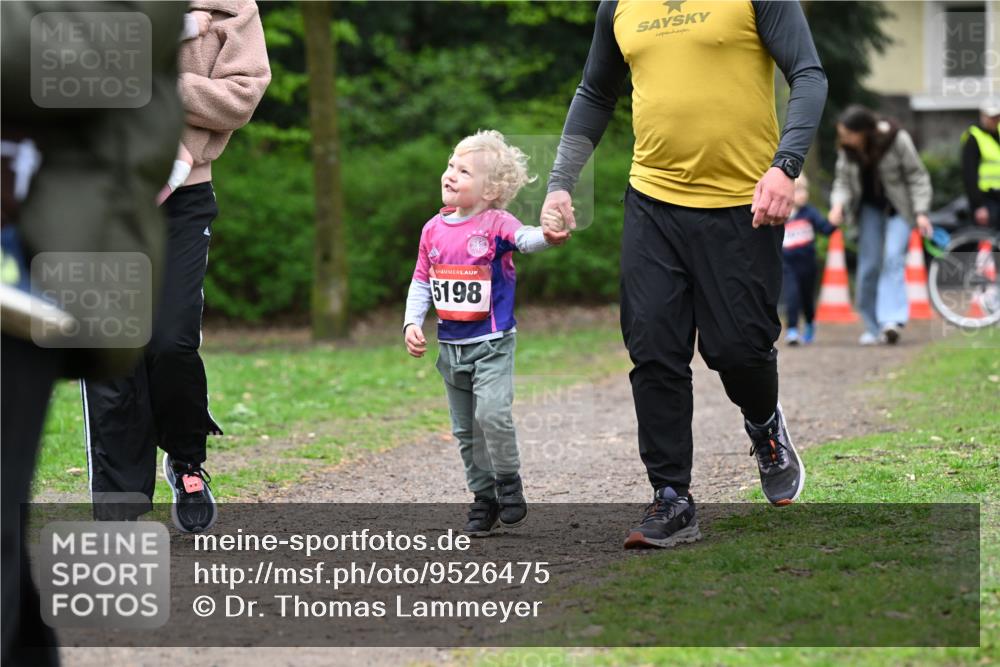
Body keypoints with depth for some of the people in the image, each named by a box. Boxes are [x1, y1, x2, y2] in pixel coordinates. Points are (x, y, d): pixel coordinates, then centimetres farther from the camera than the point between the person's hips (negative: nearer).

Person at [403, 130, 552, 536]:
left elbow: (525, 239, -31)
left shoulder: (495, 224, -11)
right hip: (451, 346, 6)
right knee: (465, 430, 11)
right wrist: (412, 323, 0)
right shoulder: (434, 229, 4)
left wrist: (549, 234, -53)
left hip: (492, 344, -6)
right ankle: (484, 498, 23)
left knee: (492, 414, -22)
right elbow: (421, 282, 12)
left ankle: (509, 483, 0)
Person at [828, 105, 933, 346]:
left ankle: (893, 320, -27)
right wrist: (838, 204, -23)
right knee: (869, 264, 1)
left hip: (898, 207, -4)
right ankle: (873, 327, 8)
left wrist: (921, 213, -20)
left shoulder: (897, 140, -21)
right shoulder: (847, 148, -10)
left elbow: (917, 176, -14)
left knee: (893, 258, -19)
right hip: (870, 206, 4)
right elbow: (843, 179, -2)